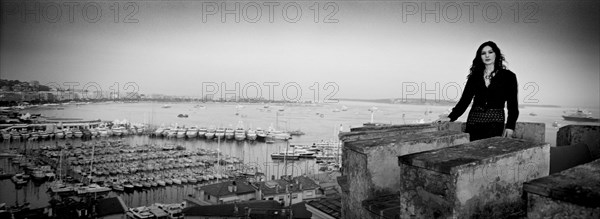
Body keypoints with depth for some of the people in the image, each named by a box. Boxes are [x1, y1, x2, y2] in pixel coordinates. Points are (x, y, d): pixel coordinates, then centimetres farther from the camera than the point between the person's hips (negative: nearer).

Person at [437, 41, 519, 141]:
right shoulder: (475, 76, 11)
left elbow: (512, 105, 1)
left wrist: (510, 127, -8)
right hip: (473, 121, 2)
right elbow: (465, 99, 6)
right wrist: (451, 117, -5)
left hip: (495, 123, -2)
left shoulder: (508, 76, 4)